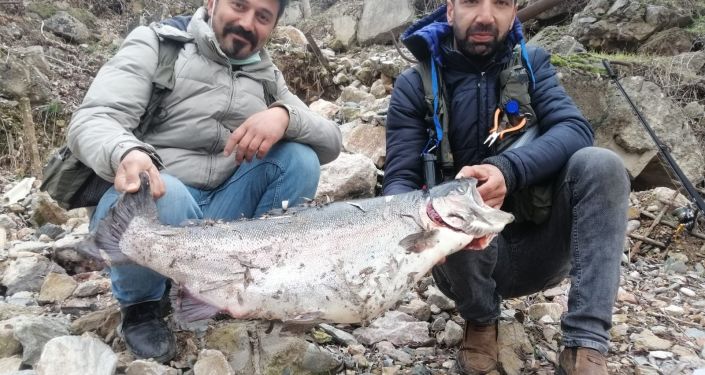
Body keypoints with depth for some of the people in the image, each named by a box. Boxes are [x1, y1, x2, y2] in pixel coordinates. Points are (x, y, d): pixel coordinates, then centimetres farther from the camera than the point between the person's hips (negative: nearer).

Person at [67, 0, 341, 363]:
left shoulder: (268, 78, 10)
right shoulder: (156, 43, -2)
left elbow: (331, 141, 0)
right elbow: (90, 120, -15)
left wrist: (285, 115, -23)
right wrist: (127, 152, -40)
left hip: (222, 215, 4)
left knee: (300, 158, -14)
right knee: (160, 196, -36)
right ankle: (139, 305, -4)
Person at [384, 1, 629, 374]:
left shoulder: (531, 64, 2)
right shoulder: (415, 85, -4)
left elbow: (575, 129, -15)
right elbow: (400, 181, -12)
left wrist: (508, 170, -35)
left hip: (538, 247, 2)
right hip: (471, 255, -2)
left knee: (599, 163, -22)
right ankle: (481, 320, -2)